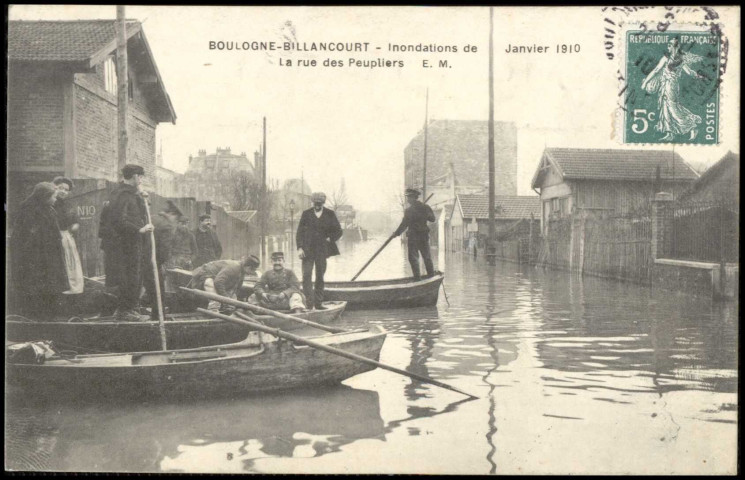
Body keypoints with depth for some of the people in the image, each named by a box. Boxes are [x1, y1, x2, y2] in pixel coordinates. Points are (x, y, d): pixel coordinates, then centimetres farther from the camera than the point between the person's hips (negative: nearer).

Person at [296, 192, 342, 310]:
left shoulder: (330, 214, 5)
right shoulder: (306, 214, 5)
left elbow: (338, 231, 11)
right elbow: (300, 232, 3)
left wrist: (330, 239, -4)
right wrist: (299, 247, -7)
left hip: (322, 250, 1)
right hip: (308, 250, -1)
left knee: (320, 277, 6)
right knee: (307, 275, -10)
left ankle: (318, 303, 13)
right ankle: (308, 303, -9)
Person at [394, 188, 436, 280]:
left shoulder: (409, 210, -14)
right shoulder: (425, 207, 3)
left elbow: (404, 224, -15)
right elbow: (432, 219, 13)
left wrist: (396, 233, -5)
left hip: (413, 237, -5)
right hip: (424, 236, 6)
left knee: (413, 258, 2)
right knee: (427, 256, 16)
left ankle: (417, 278, -1)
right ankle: (431, 275, 23)